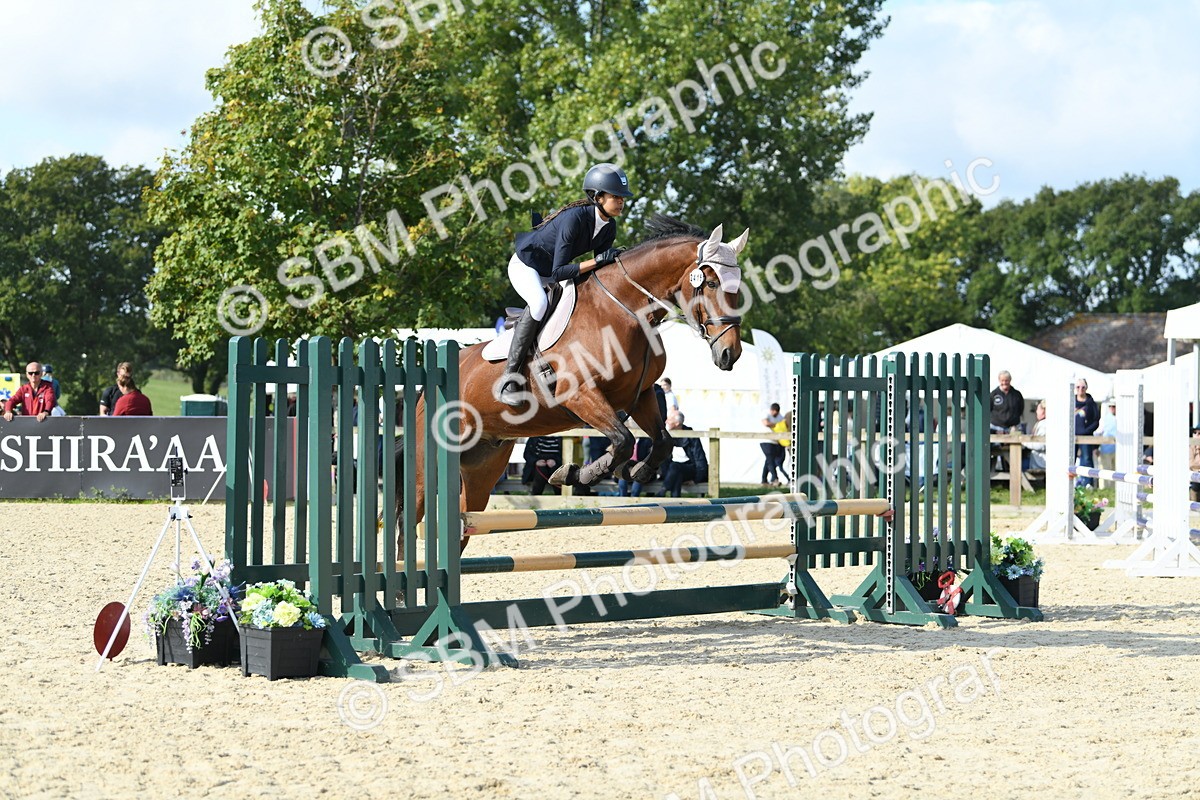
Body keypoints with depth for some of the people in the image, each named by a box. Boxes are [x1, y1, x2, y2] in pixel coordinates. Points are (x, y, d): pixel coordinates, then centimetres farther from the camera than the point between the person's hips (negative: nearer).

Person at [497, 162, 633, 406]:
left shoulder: (609, 227, -8)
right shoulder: (574, 219, -33)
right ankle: (510, 378, -32)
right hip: (525, 264, -9)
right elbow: (559, 272, -35)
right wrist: (597, 261, -40)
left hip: (549, 272, 9)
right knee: (540, 303, -35)